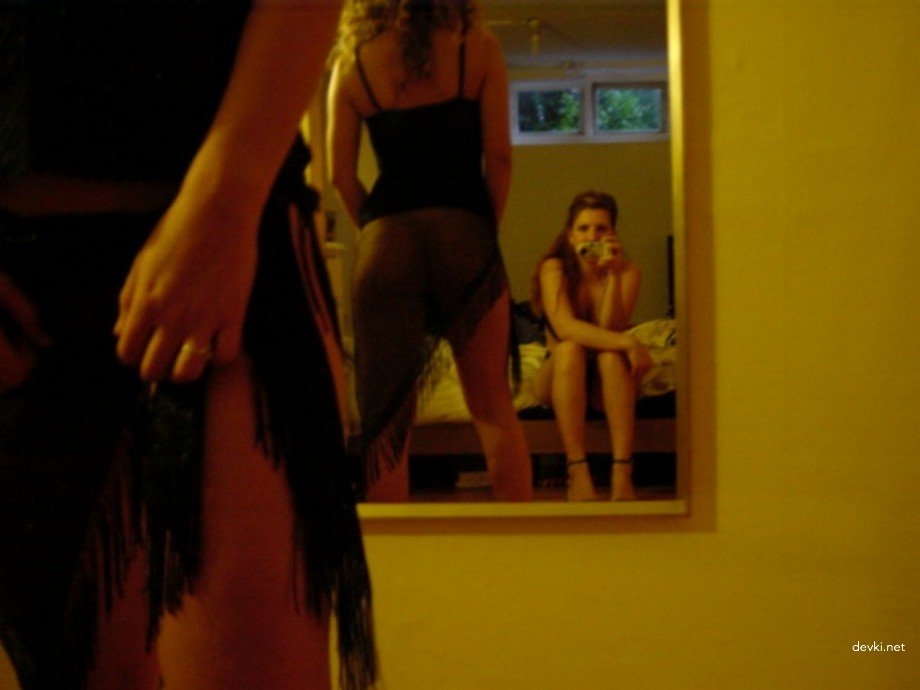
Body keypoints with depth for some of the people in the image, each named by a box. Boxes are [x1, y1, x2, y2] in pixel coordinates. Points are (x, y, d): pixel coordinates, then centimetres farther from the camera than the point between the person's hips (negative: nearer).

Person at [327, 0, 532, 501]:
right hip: (465, 233, -1)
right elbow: (498, 154, -2)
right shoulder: (477, 47, 3)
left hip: (386, 239, 1)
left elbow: (341, 174, 4)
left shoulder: (352, 62, 7)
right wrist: (489, 225, 10)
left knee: (384, 410, 6)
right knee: (492, 404, 9)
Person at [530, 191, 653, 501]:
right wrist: (628, 343, -36)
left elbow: (610, 329, -21)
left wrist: (614, 275, -28)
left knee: (611, 354, -32)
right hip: (557, 380, -1)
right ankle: (577, 472, -40)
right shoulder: (554, 268, -12)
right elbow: (564, 327, -29)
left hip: (604, 383, 1)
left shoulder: (628, 271, -7)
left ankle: (622, 472, -42)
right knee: (569, 348, -33)